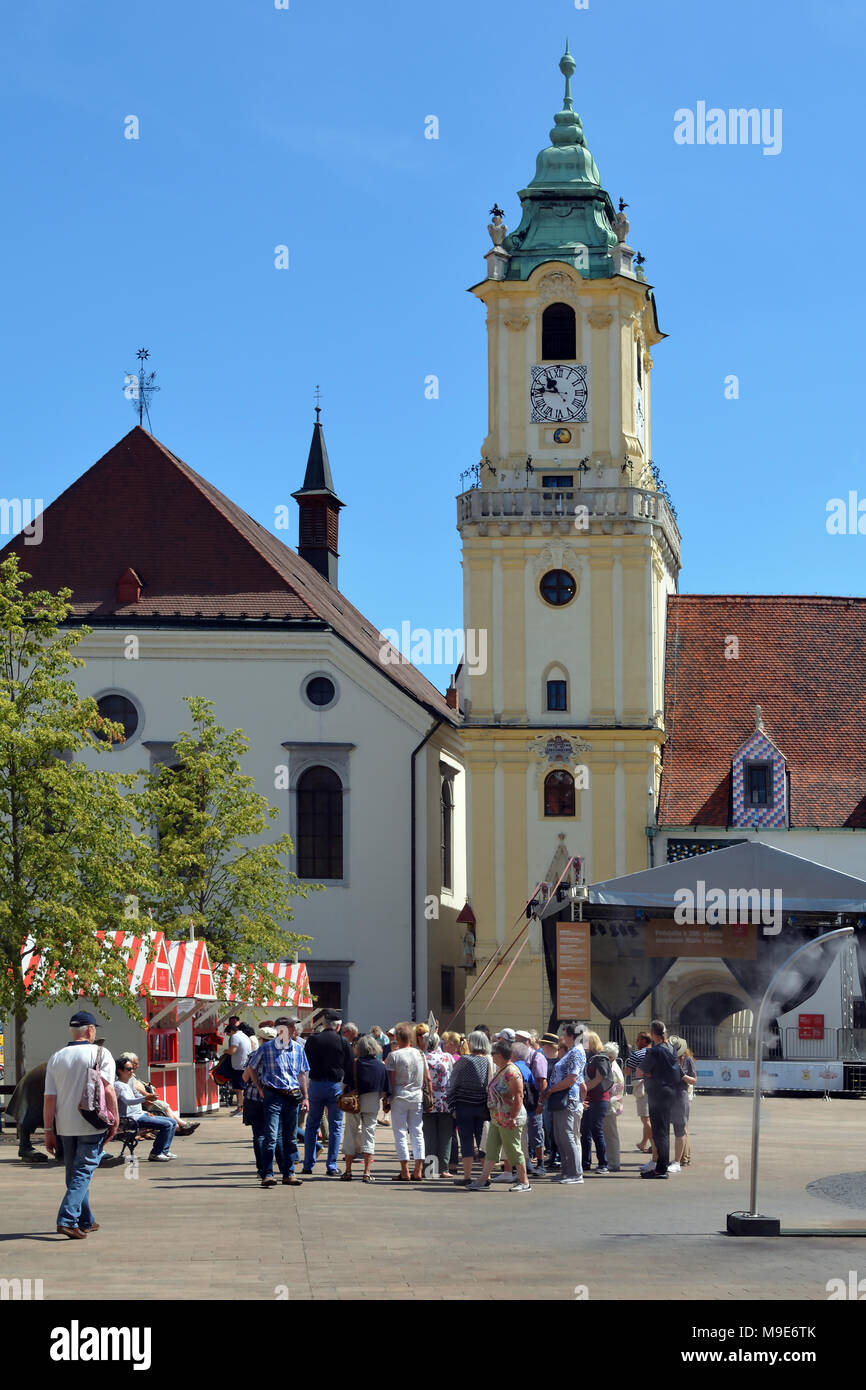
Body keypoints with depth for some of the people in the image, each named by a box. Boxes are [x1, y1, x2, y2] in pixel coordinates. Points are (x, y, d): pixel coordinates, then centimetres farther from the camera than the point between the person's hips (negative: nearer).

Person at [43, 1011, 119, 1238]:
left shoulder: (56, 1058, 5)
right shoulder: (101, 1054, -6)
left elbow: (49, 1098, 4)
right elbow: (108, 1090, -14)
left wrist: (48, 1130, 7)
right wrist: (115, 1120, -6)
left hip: (65, 1126, 4)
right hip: (92, 1125, -4)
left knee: (74, 1174, 16)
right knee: (83, 1173, -3)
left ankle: (86, 1221, 24)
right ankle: (67, 1220, -17)